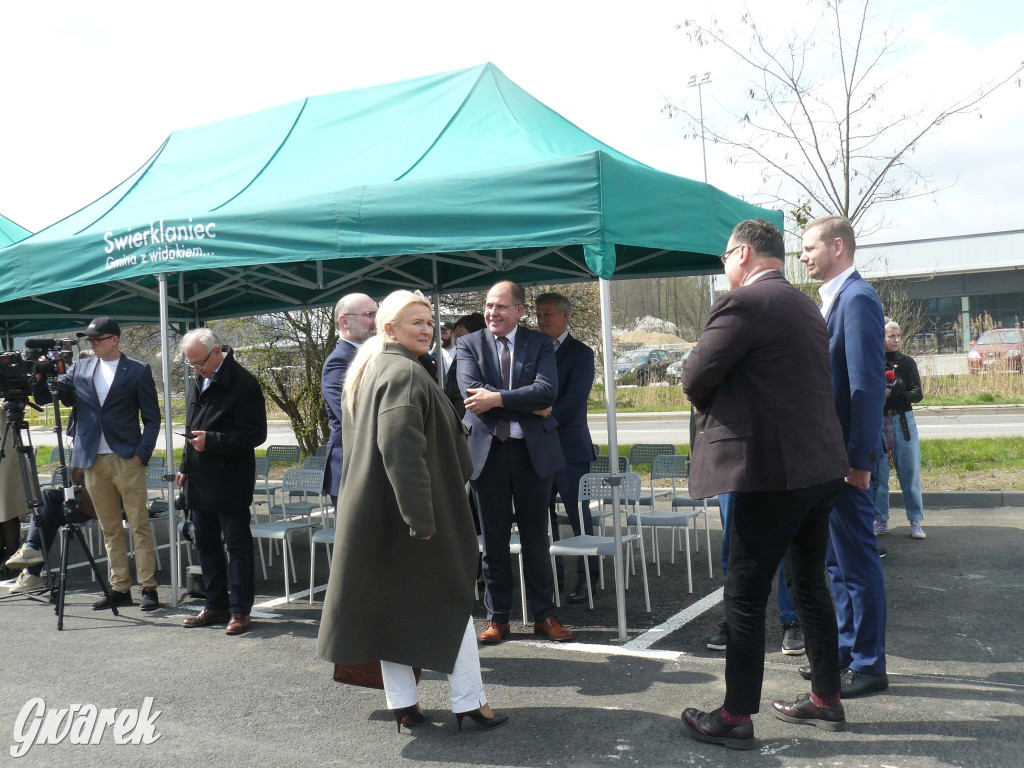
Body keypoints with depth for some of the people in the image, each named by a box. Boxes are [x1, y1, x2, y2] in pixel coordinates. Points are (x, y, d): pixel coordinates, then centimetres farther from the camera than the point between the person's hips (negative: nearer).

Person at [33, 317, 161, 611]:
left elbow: (152, 418, -1)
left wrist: (141, 454, -10)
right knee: (110, 529, 10)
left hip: (127, 460, -4)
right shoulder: (79, 369, 12)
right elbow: (46, 398, 9)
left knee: (140, 525, -2)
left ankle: (148, 588, 2)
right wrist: (39, 377, -10)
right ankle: (120, 588, 16)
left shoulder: (138, 371, 0)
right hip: (94, 461, 4)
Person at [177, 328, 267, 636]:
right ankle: (216, 605, 26)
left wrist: (212, 441, -23)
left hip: (230, 483, -9)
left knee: (237, 546, -1)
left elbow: (255, 434, -18)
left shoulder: (243, 384, -15)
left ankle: (240, 610, 7)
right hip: (200, 481, 9)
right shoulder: (198, 382, 12)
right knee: (206, 545, 15)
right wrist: (185, 467, 19)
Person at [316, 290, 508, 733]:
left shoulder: (366, 371, 13)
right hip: (405, 509, -9)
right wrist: (422, 516, -26)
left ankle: (402, 704, 20)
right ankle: (468, 702, 11)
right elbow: (401, 448, -28)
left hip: (371, 510, 9)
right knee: (450, 599, 4)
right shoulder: (405, 373, -17)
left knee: (390, 601, 13)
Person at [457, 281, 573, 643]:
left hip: (533, 450, 0)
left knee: (535, 535, 9)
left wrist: (498, 399, -20)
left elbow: (547, 390, -13)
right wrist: (527, 405, -15)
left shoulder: (539, 343, 4)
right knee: (494, 539, 7)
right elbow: (472, 392, -12)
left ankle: (544, 614, 20)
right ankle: (497, 617, 19)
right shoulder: (469, 344, 4)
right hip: (487, 451, 0)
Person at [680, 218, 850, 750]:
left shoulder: (741, 303, -13)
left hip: (770, 470, -9)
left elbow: (695, 379, -13)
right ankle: (826, 700, 29)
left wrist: (712, 410, 7)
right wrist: (732, 403, 15)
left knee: (745, 596, 0)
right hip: (820, 466, 9)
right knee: (808, 584, 19)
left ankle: (736, 718, 9)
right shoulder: (805, 305, 15)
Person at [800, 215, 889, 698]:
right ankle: (847, 648, 30)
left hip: (846, 454, -10)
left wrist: (859, 459, -22)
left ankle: (869, 665, 12)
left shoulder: (857, 299, -15)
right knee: (837, 559, 17)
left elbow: (868, 384, -21)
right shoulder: (833, 299, 14)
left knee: (857, 559, 0)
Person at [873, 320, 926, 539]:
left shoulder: (907, 362, 6)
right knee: (878, 473, 4)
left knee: (910, 471, 1)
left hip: (903, 420, 1)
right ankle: (881, 520, 14)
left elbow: (917, 394, -2)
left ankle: (916, 521, 9)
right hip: (877, 421, -1)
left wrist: (895, 393, -20)